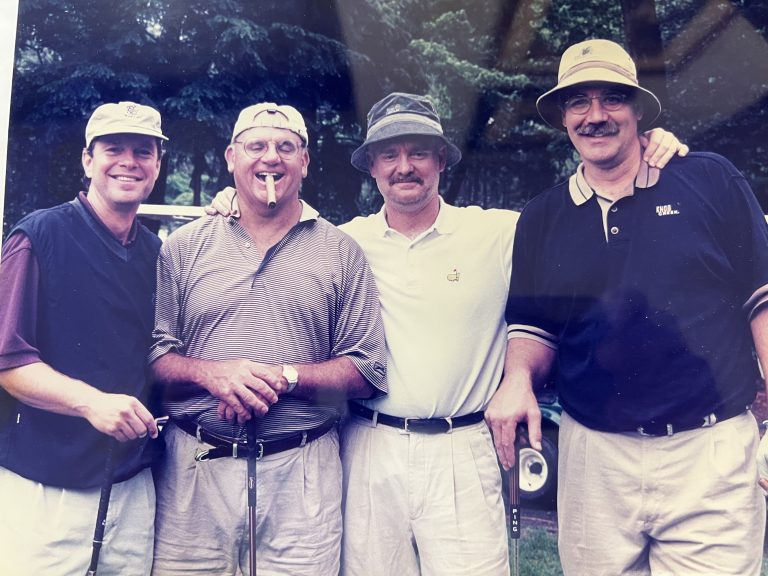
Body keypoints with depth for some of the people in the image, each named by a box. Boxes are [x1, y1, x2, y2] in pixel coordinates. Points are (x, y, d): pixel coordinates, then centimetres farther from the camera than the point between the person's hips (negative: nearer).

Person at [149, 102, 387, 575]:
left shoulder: (341, 252, 4)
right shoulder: (185, 246, 7)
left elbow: (368, 372, 1)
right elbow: (151, 355, 4)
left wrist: (285, 377, -13)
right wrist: (210, 373, -15)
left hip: (302, 472, 0)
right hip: (196, 466, 1)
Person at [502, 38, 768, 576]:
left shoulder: (711, 180, 1)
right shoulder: (542, 218, 8)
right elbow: (533, 327, 11)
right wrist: (520, 380, -9)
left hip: (713, 450, -2)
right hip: (594, 455, 2)